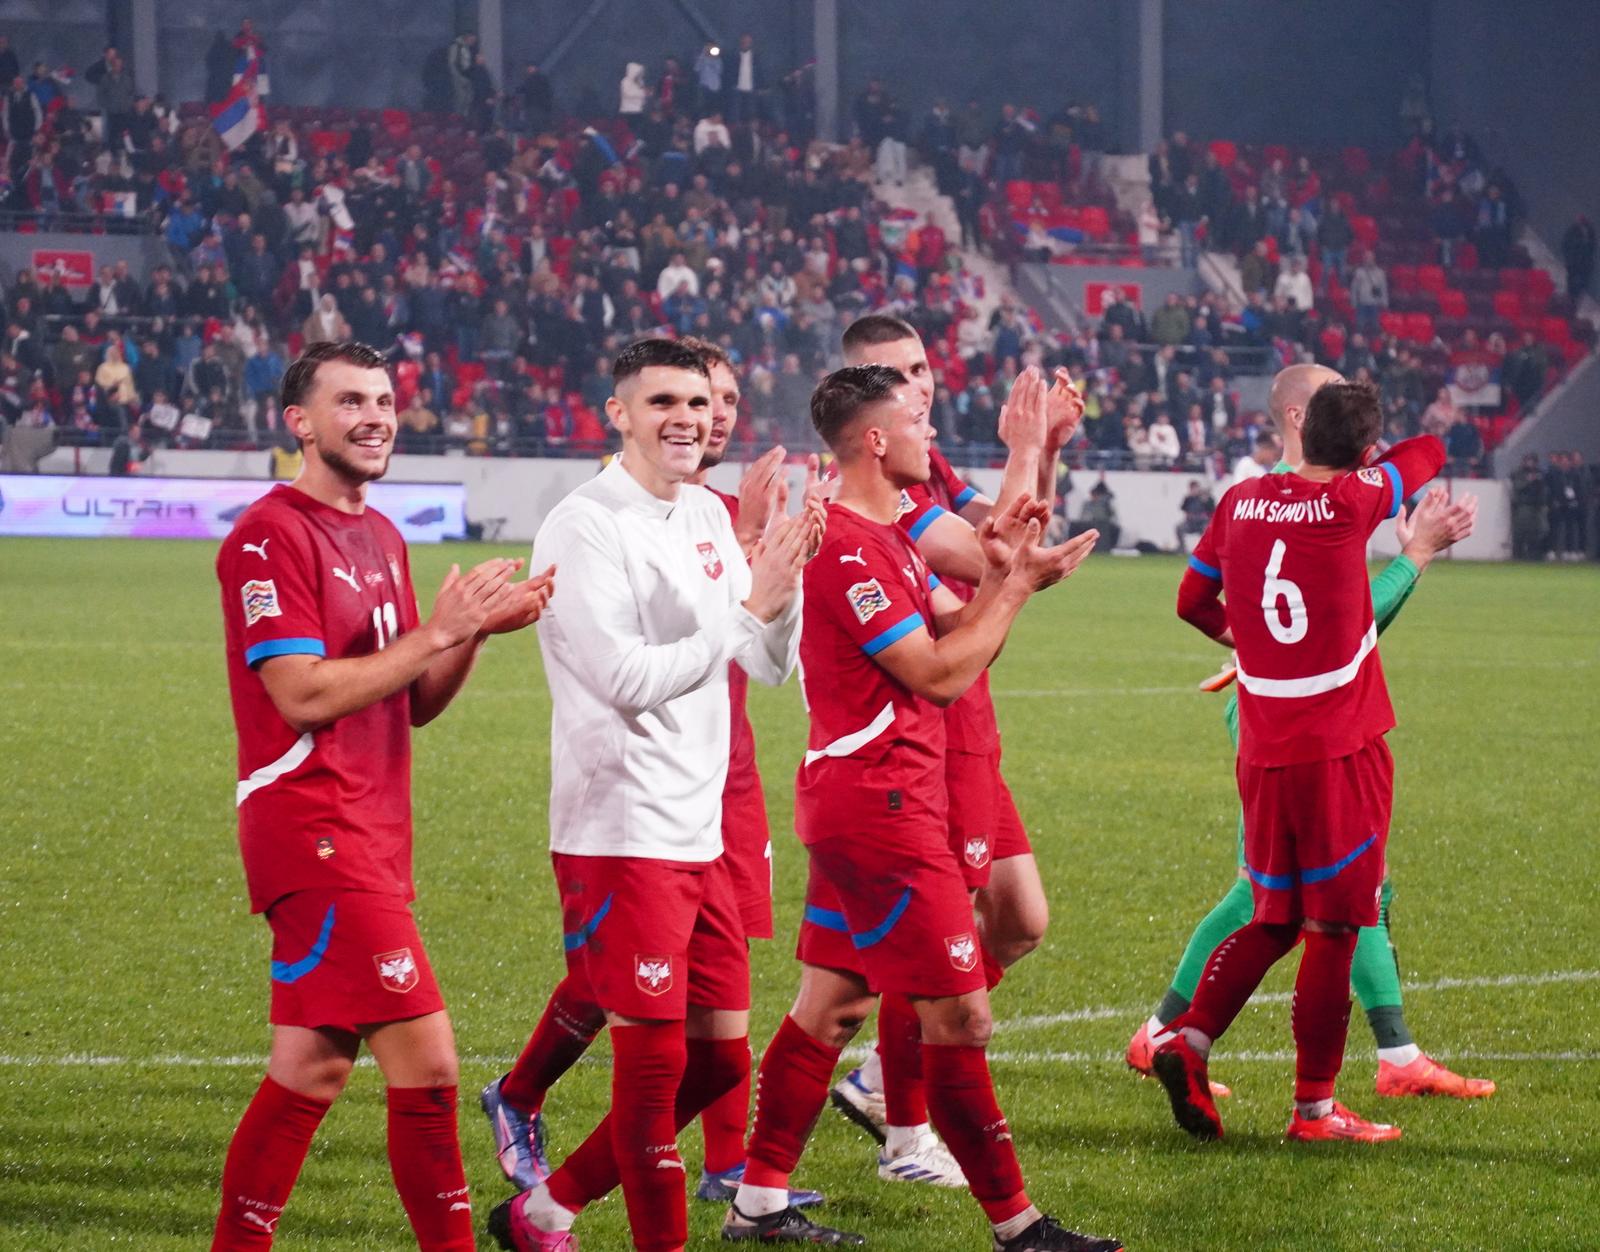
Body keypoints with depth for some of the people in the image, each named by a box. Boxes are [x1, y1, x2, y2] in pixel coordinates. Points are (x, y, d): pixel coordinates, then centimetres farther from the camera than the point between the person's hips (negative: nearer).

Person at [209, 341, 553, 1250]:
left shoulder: (382, 539, 17)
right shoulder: (271, 537, -11)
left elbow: (413, 704, 17)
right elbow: (304, 695, -18)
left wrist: (475, 632, -1)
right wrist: (437, 632, -17)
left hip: (371, 838, 9)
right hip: (314, 827, -9)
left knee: (315, 1066, 12)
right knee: (425, 1059, -12)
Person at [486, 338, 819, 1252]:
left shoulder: (708, 517, 12)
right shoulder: (586, 528, -12)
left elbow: (772, 665, 14)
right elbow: (628, 679, -20)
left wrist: (786, 581, -6)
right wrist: (748, 606, -18)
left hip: (699, 831, 9)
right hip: (620, 831, -9)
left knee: (722, 1057, 11)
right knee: (655, 1060, -6)